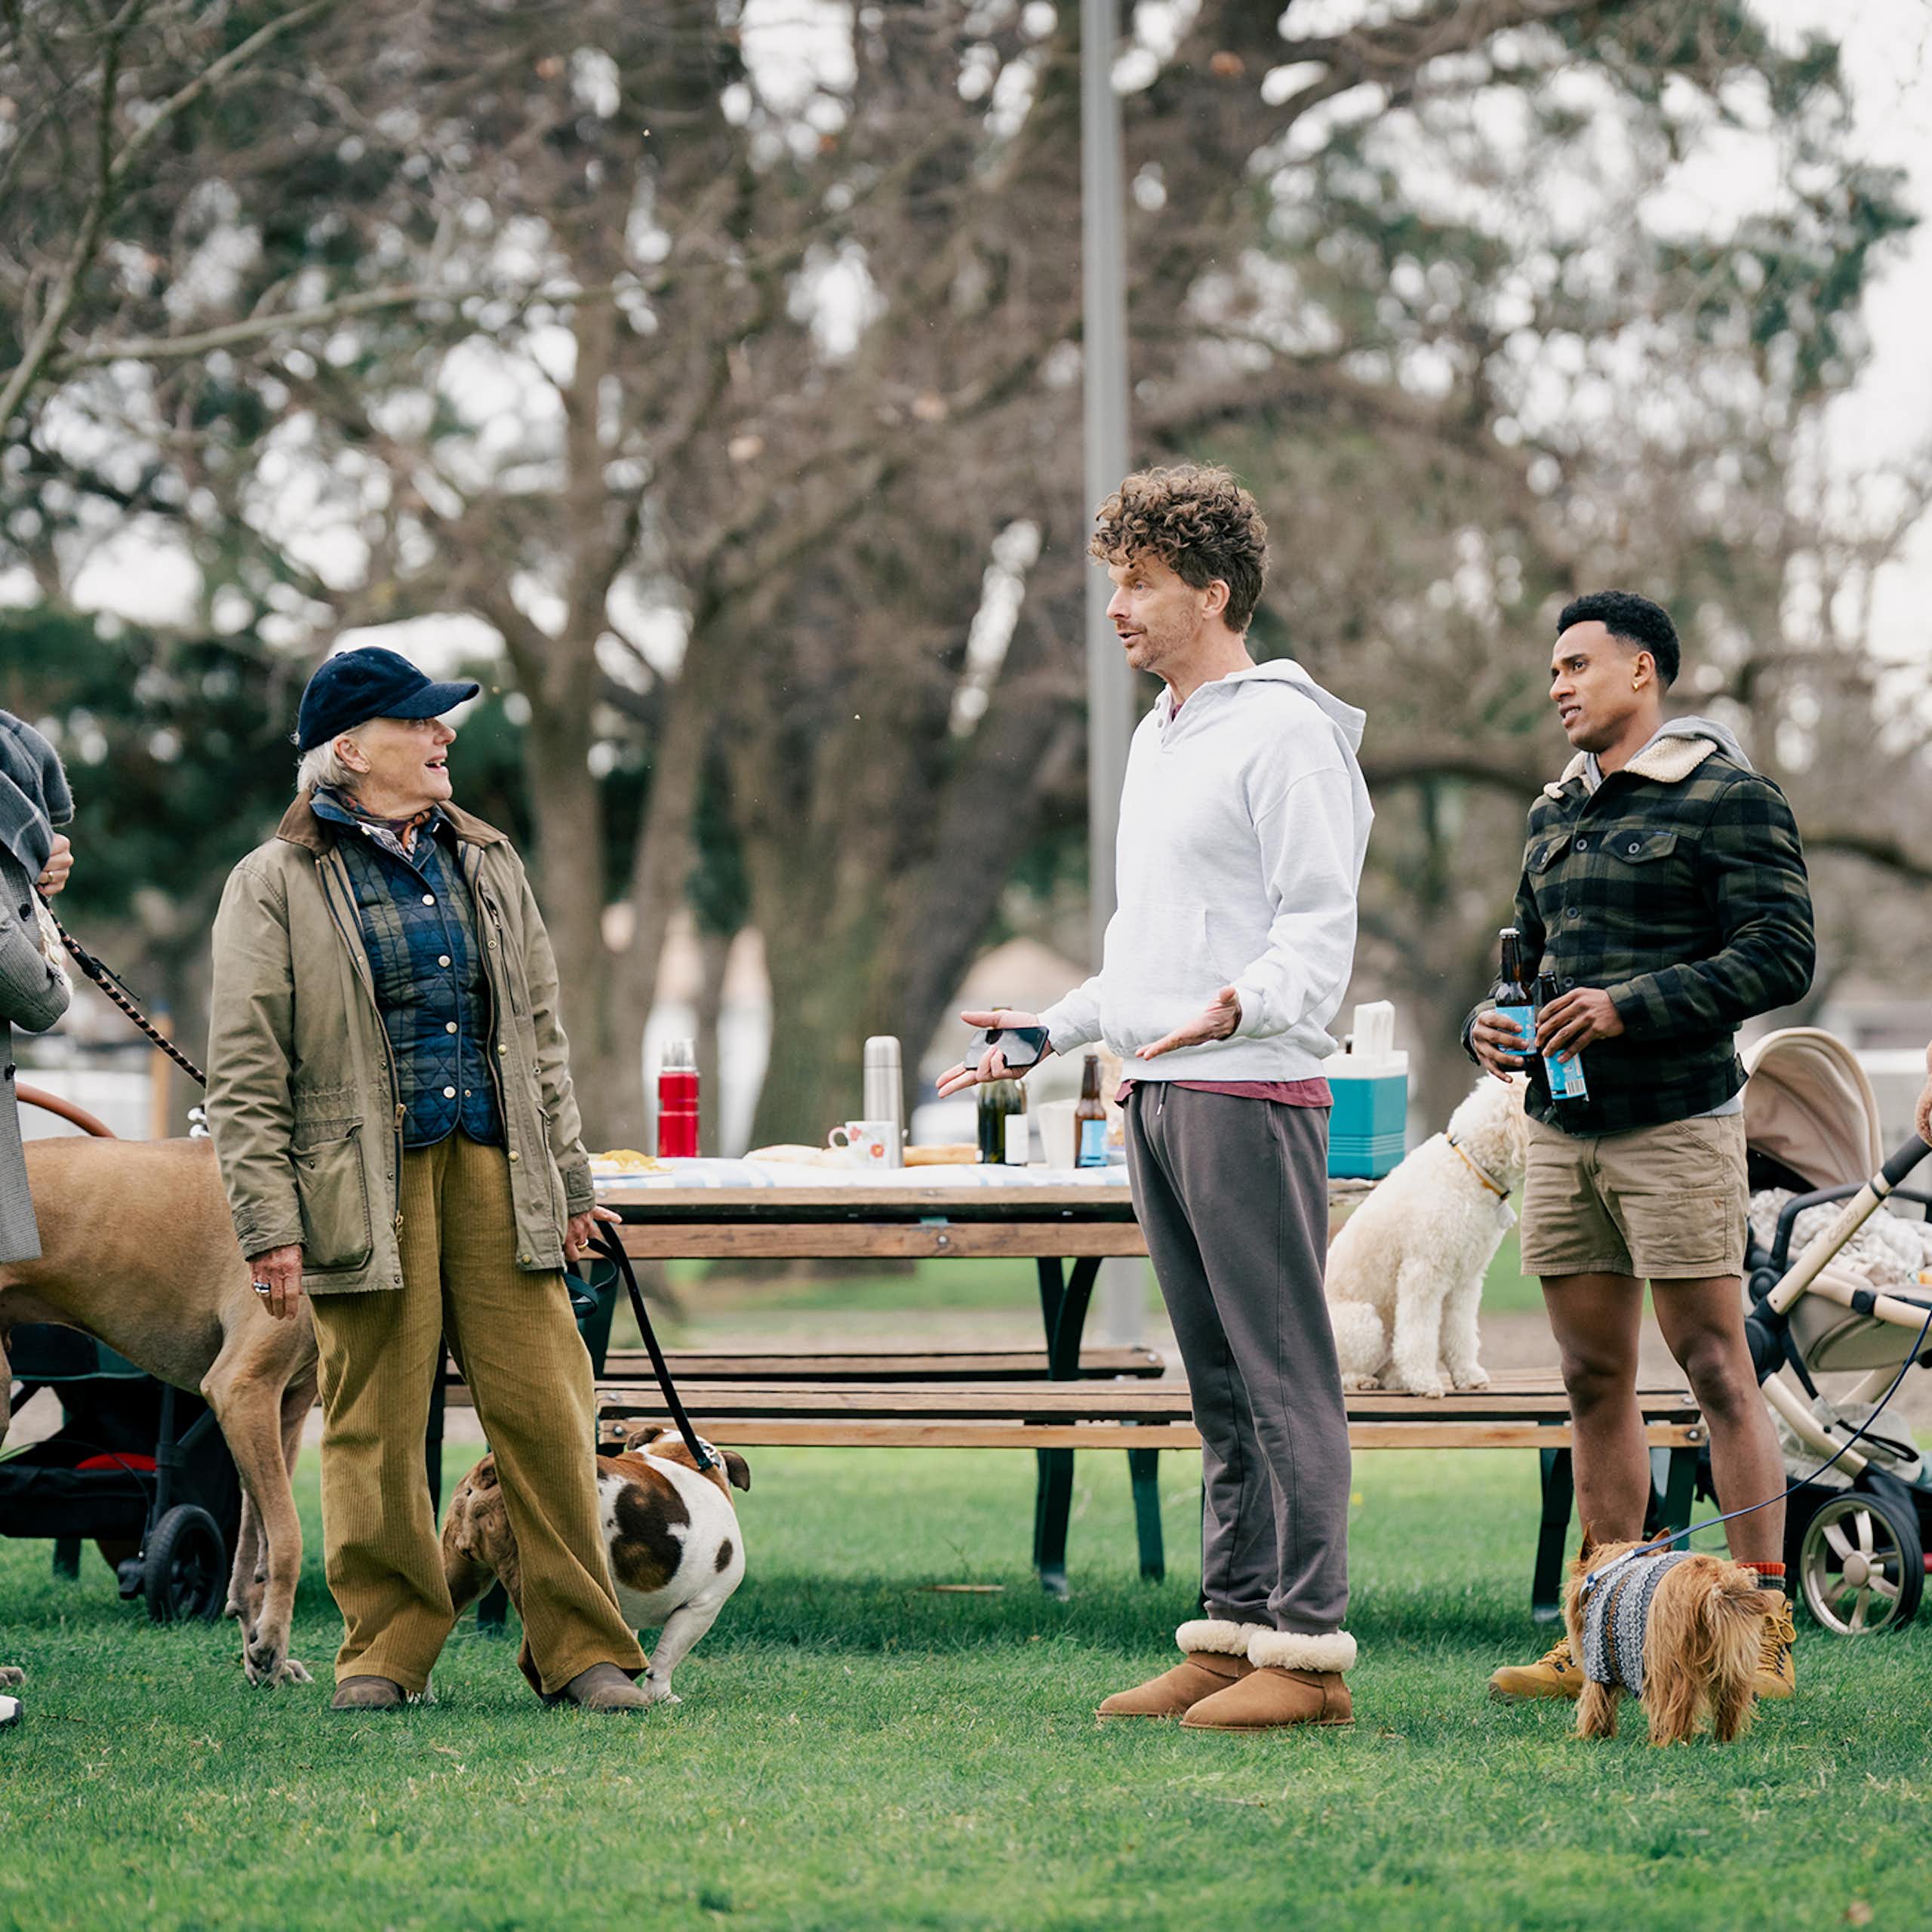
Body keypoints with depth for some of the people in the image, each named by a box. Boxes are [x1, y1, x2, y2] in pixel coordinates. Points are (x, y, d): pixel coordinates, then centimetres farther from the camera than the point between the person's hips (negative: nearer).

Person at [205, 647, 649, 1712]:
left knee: (545, 1411, -1)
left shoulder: (485, 864, 17)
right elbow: (245, 1075, -3)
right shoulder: (275, 886, 0)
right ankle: (385, 1646, 13)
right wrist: (270, 1225, -10)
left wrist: (568, 1181, 16)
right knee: (374, 1424, 0)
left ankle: (584, 1648, 6)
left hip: (494, 1173, 4)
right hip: (364, 1183, -4)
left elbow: (539, 1031, 21)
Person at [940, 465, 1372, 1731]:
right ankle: (1232, 1631, 13)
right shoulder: (1157, 738, 21)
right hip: (1159, 1094, 9)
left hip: (1252, 1091, -9)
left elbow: (1320, 927, -15)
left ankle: (1308, 1647, -8)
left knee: (1285, 1375, -8)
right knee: (1220, 1384, 10)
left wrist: (1241, 1004, -32)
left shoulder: (1284, 732, -8)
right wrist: (1046, 1034, 25)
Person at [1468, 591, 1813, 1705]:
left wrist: (1632, 1007, -20)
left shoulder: (1730, 798, -5)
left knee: (1717, 1371, -7)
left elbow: (1780, 956, -13)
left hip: (1677, 1122, -7)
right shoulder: (1559, 814, 19)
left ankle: (1764, 1632, -5)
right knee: (1594, 1381, 7)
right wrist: (1489, 1024, 4)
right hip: (1563, 1126, 7)